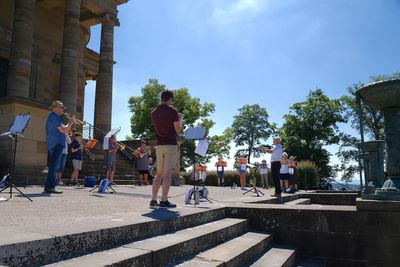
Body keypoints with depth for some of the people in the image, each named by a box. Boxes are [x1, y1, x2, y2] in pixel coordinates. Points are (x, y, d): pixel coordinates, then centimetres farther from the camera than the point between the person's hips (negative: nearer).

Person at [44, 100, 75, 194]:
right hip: (56, 144, -11)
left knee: (54, 165, 14)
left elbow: (61, 130, 24)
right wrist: (70, 123, -3)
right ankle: (50, 186, -15)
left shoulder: (52, 116, 23)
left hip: (54, 144, 11)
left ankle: (49, 186, 19)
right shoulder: (54, 116, -11)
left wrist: (69, 123, 16)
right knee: (55, 165, -13)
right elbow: (63, 130, -18)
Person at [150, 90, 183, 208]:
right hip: (171, 145, -6)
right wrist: (180, 120, 9)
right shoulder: (172, 111, -8)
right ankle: (164, 201, -2)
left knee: (159, 174, 11)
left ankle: (153, 200, 10)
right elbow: (178, 130, -10)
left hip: (159, 145, 6)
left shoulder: (154, 113, 10)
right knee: (168, 174, -3)